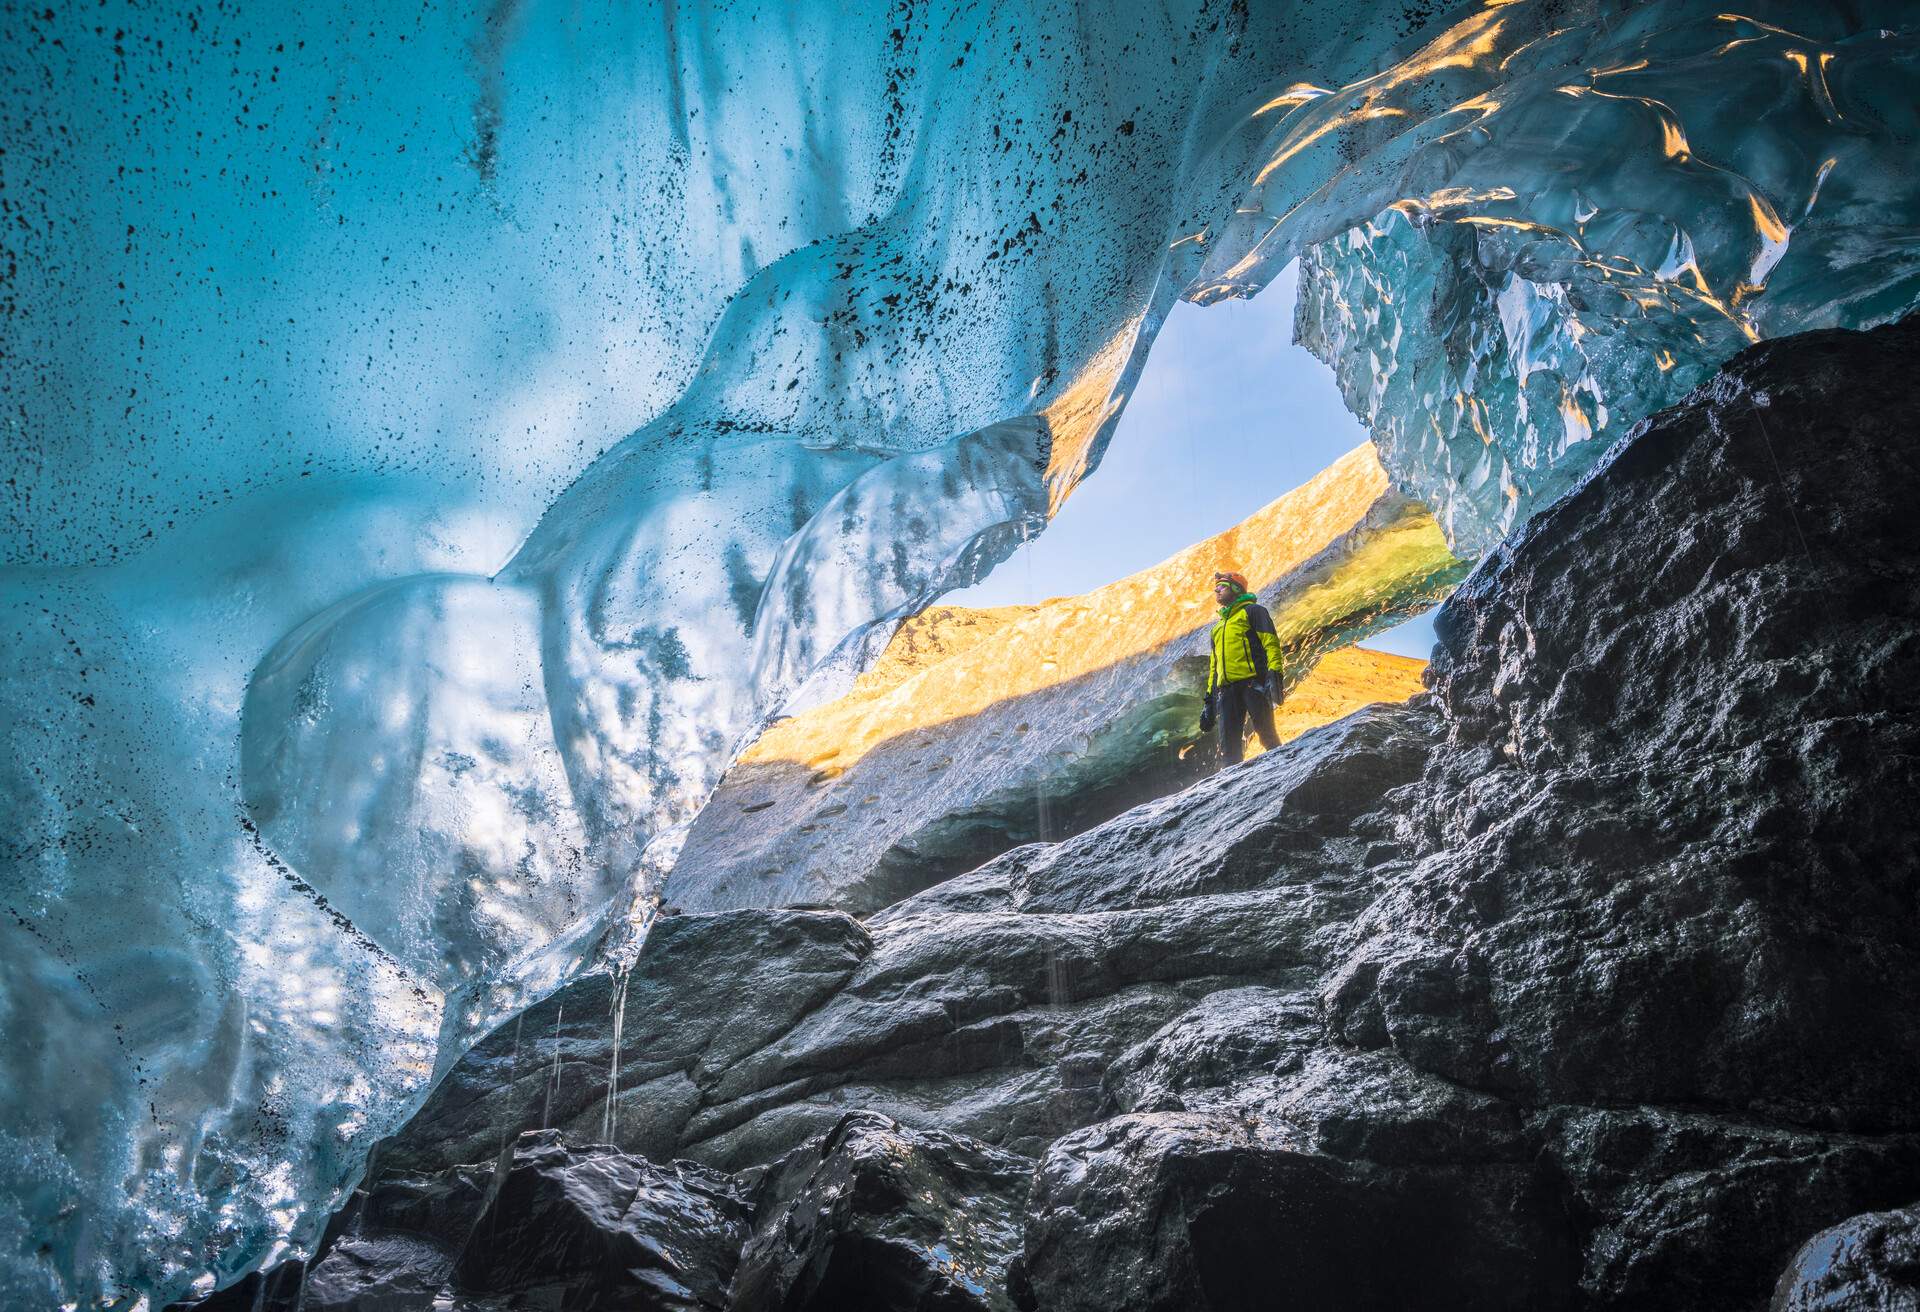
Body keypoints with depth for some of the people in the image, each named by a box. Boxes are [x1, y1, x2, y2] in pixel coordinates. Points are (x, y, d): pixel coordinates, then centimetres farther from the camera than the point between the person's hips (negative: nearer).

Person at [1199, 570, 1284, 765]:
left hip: (1253, 682, -6)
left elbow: (1270, 642, -4)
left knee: (1266, 733, -12)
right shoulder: (1218, 626, 30)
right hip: (1226, 689, 6)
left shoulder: (1252, 611, 9)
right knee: (1229, 745, -3)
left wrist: (1274, 674, -19)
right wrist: (1210, 700, 23)